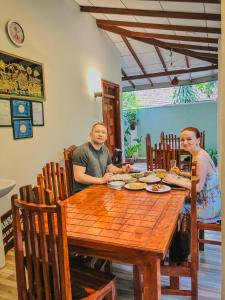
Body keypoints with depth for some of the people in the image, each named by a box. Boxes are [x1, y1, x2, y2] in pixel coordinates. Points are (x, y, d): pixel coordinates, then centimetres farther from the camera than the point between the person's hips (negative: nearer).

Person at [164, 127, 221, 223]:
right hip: (206, 200, 8)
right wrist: (181, 173, 10)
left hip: (208, 206, -8)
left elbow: (198, 187, -25)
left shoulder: (200, 158, -25)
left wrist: (175, 181, -20)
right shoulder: (197, 154, 3)